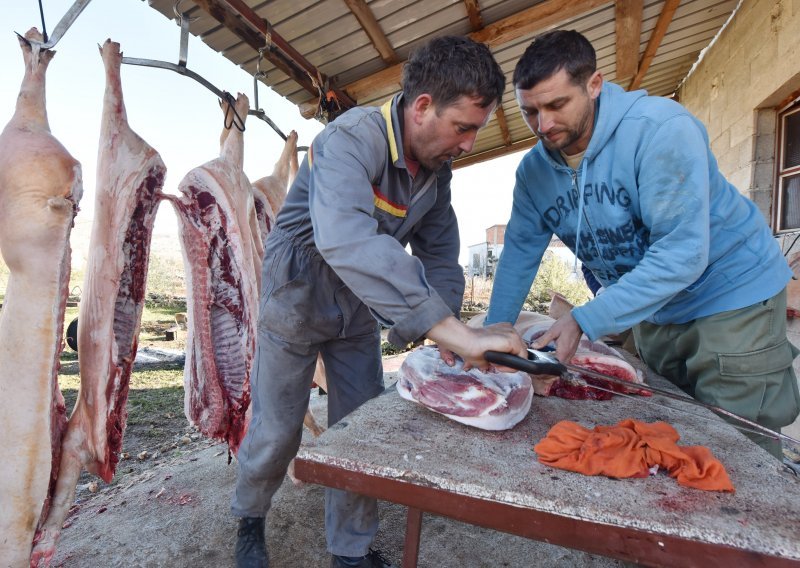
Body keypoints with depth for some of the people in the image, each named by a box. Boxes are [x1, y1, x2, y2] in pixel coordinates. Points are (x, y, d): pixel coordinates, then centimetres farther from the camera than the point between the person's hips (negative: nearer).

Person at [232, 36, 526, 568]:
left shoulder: (437, 168, -5)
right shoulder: (352, 139, -29)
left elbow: (439, 255, -1)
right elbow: (346, 241, -48)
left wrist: (450, 336, -17)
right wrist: (454, 330, -52)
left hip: (359, 310, 6)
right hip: (298, 300, -5)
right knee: (276, 430, 8)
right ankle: (250, 519, 41)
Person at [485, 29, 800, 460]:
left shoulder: (661, 128, -26)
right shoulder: (534, 170, -7)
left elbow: (682, 252, -31)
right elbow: (520, 251, -1)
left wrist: (585, 321, -34)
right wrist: (494, 331, -7)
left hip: (733, 299, -5)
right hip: (652, 314, 6)